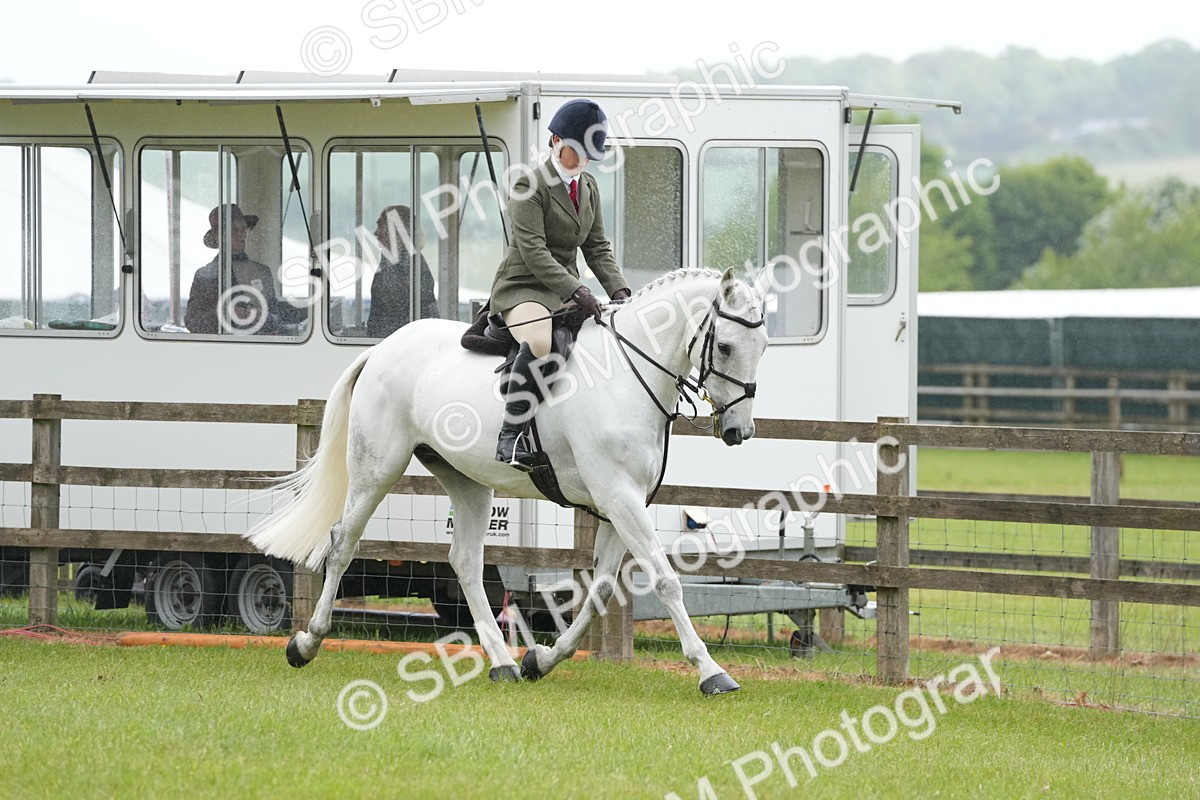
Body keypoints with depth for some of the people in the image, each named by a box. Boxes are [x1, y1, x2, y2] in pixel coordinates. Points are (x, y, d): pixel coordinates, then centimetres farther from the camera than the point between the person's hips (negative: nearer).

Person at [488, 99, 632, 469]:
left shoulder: (588, 187, 14)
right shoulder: (531, 186, -11)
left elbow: (597, 247, 13)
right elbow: (532, 250, -20)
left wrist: (618, 290, -5)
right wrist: (576, 291, -29)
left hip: (567, 289, 8)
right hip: (523, 286, -8)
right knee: (541, 341, -38)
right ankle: (510, 436, -35)